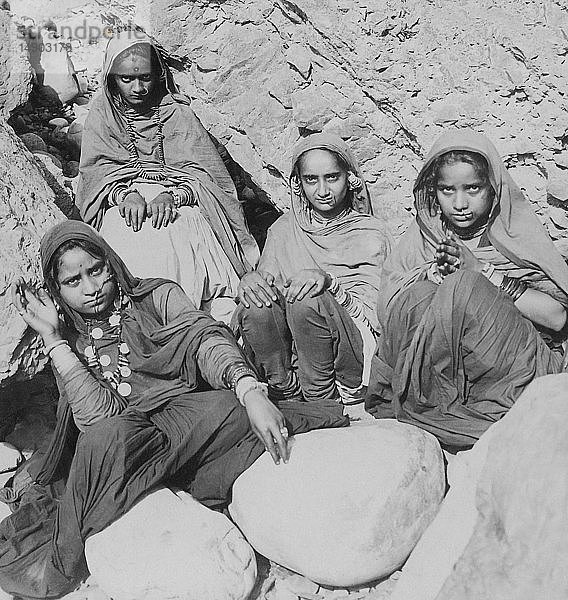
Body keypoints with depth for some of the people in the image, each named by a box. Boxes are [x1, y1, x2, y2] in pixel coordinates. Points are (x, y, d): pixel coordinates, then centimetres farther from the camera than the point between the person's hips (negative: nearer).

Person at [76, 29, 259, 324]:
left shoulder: (176, 112, 7)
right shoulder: (101, 114, 11)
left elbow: (197, 169, -3)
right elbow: (98, 168, -2)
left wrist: (171, 196, -25)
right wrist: (126, 194, -24)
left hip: (177, 198, 0)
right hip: (120, 200, 1)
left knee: (184, 229, -34)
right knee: (132, 243, -34)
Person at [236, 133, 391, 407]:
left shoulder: (369, 234, 2)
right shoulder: (284, 229, 14)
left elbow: (374, 317, -7)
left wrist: (329, 283, -26)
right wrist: (248, 280, -17)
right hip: (292, 359, 3)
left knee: (307, 300, -32)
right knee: (255, 306, -27)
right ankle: (286, 393, -11)